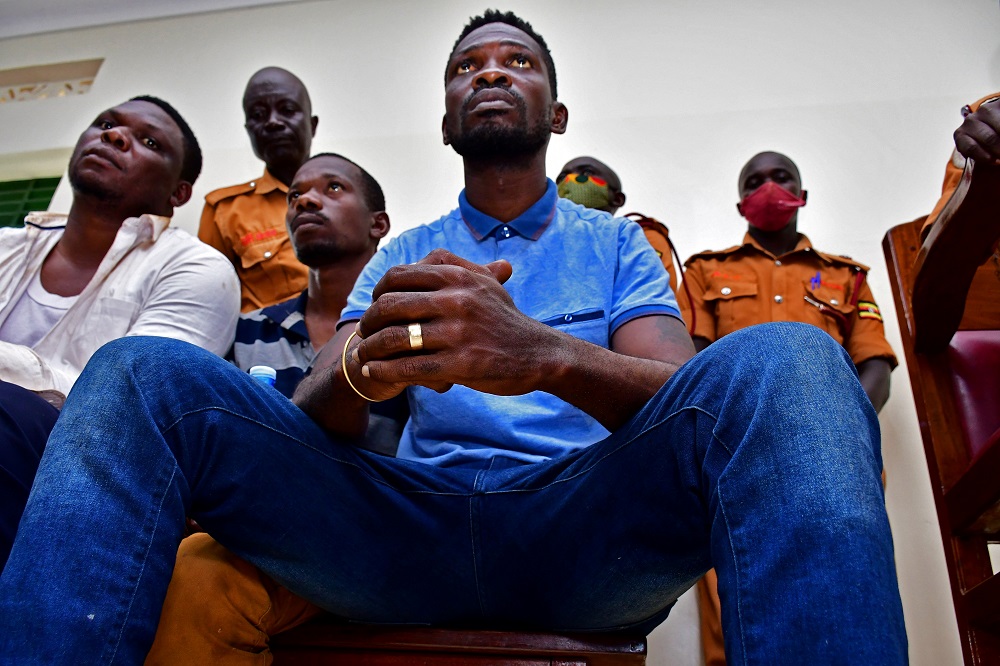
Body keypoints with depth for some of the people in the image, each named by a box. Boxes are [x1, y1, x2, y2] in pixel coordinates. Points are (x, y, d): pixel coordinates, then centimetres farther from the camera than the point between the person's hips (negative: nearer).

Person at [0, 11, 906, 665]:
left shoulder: (615, 243, 17)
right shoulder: (402, 257, 21)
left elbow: (682, 398, -1)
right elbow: (319, 417, 8)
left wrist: (543, 354, -24)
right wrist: (368, 362, -19)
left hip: (583, 523, -1)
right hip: (411, 524, 2)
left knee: (781, 363, -31)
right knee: (143, 375, -16)